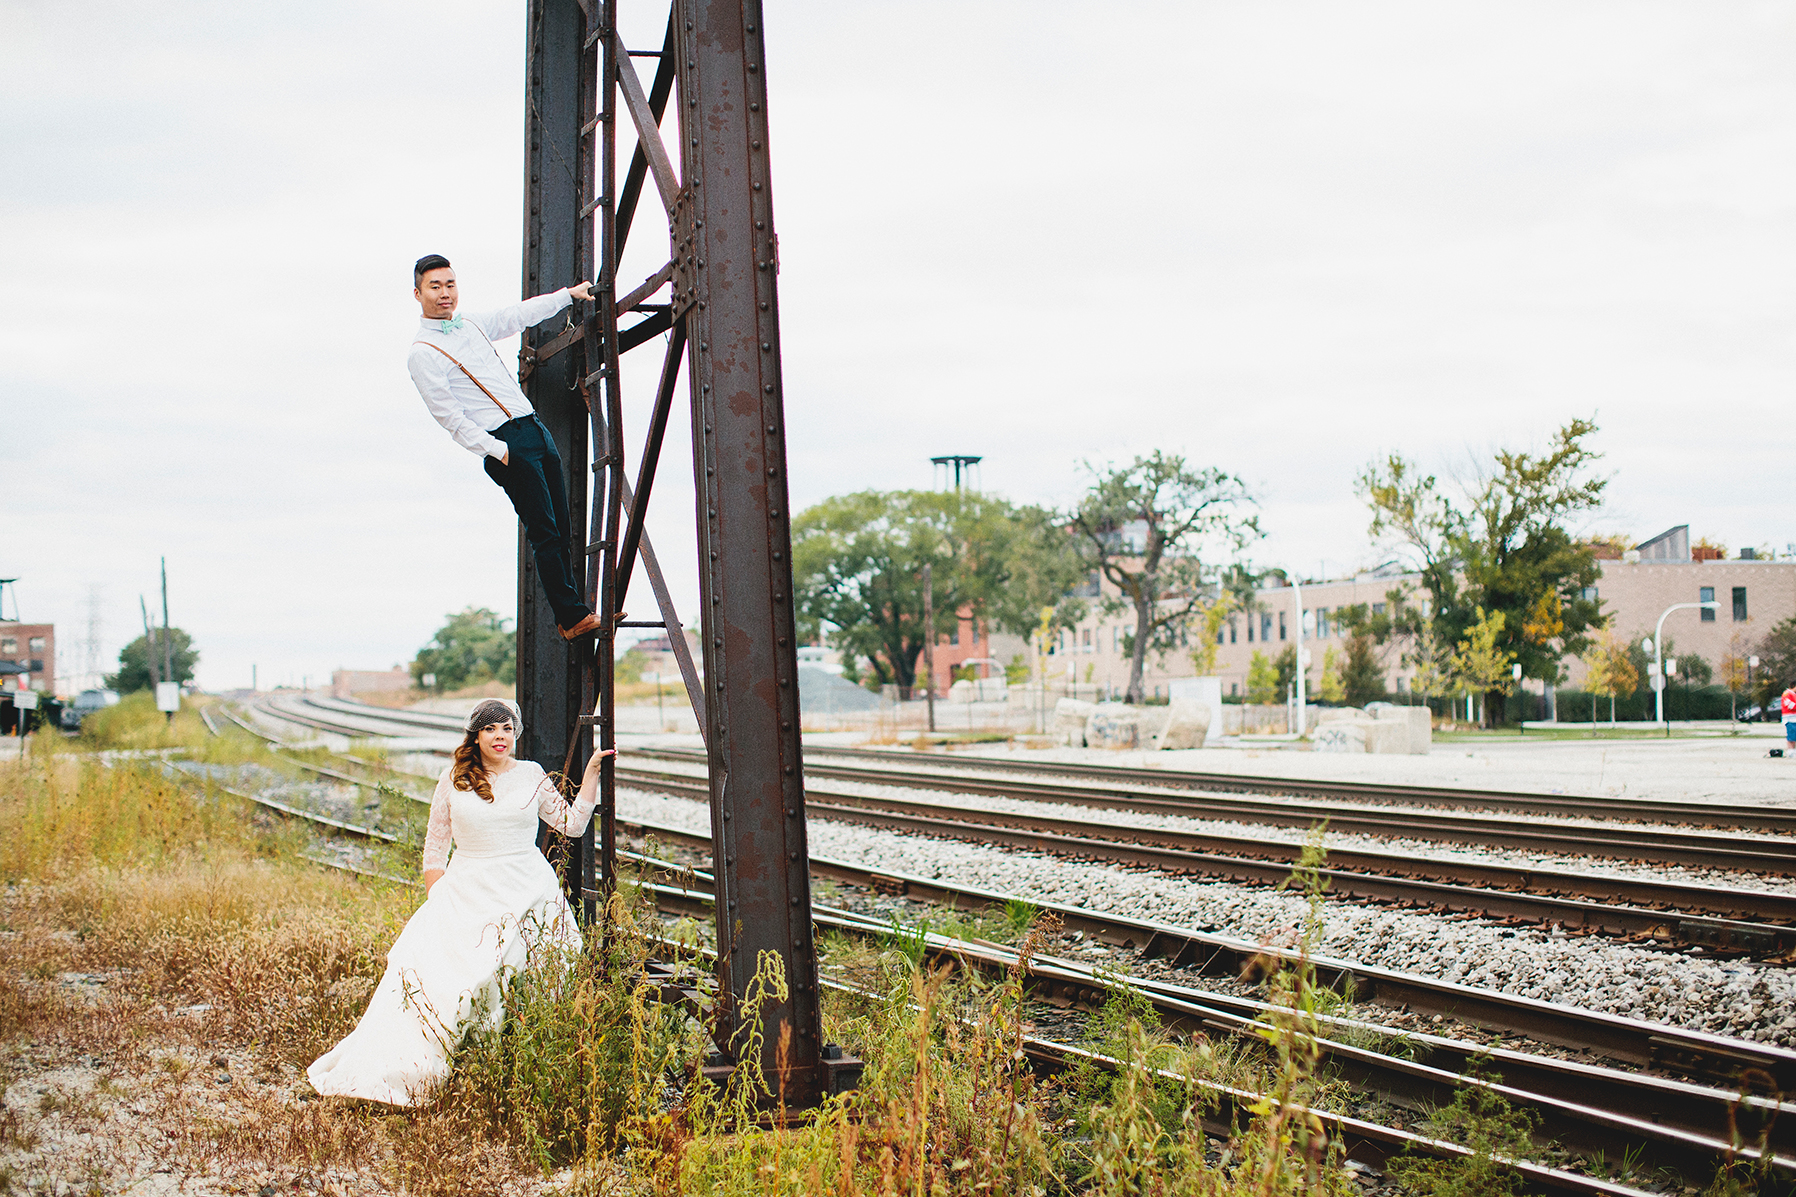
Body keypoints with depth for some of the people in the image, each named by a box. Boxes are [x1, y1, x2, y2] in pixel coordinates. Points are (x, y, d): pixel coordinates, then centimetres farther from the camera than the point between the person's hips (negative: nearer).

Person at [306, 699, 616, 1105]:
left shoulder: (531, 775, 8)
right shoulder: (454, 779, 7)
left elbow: (572, 824, 11)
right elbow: (435, 844, 11)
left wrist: (593, 771, 6)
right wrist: (435, 899, 4)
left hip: (527, 891, 0)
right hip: (467, 891, 0)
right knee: (426, 963, -15)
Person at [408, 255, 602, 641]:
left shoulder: (471, 325, 18)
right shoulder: (422, 354, -5)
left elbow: (519, 315, 32)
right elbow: (450, 416, -11)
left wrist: (568, 294, 36)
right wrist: (495, 451, -18)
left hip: (535, 428, 8)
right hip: (504, 440, -8)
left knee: (560, 529, 6)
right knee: (544, 533, -10)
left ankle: (572, 614, 9)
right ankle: (573, 617, -8)